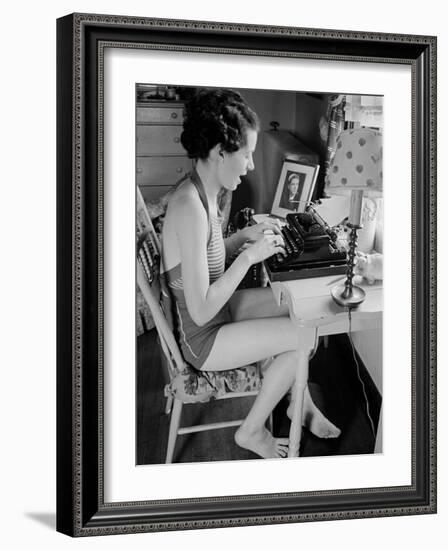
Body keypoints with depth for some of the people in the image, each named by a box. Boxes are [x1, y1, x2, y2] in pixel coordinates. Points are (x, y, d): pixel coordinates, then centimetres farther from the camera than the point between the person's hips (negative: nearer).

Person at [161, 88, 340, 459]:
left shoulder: (200, 193, -2)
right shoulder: (190, 208, -32)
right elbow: (201, 311, -32)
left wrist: (244, 236, 1)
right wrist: (249, 256, -25)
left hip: (215, 312, 9)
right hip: (201, 340, -9)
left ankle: (300, 401, 24)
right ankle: (251, 431, 10)